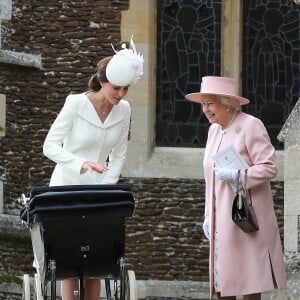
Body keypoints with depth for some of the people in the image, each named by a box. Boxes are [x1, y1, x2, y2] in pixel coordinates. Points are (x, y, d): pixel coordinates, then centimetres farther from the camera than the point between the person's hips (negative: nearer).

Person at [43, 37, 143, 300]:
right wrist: (81, 164, -32)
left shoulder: (124, 110, 0)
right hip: (67, 189, -4)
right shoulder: (76, 104, -14)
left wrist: (106, 188, -6)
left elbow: (118, 155, 7)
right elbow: (50, 146, -17)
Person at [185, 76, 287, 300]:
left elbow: (269, 168, -13)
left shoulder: (250, 126, -8)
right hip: (222, 220, 7)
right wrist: (209, 215, 17)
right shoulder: (214, 130, 16)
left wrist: (237, 175, -23)